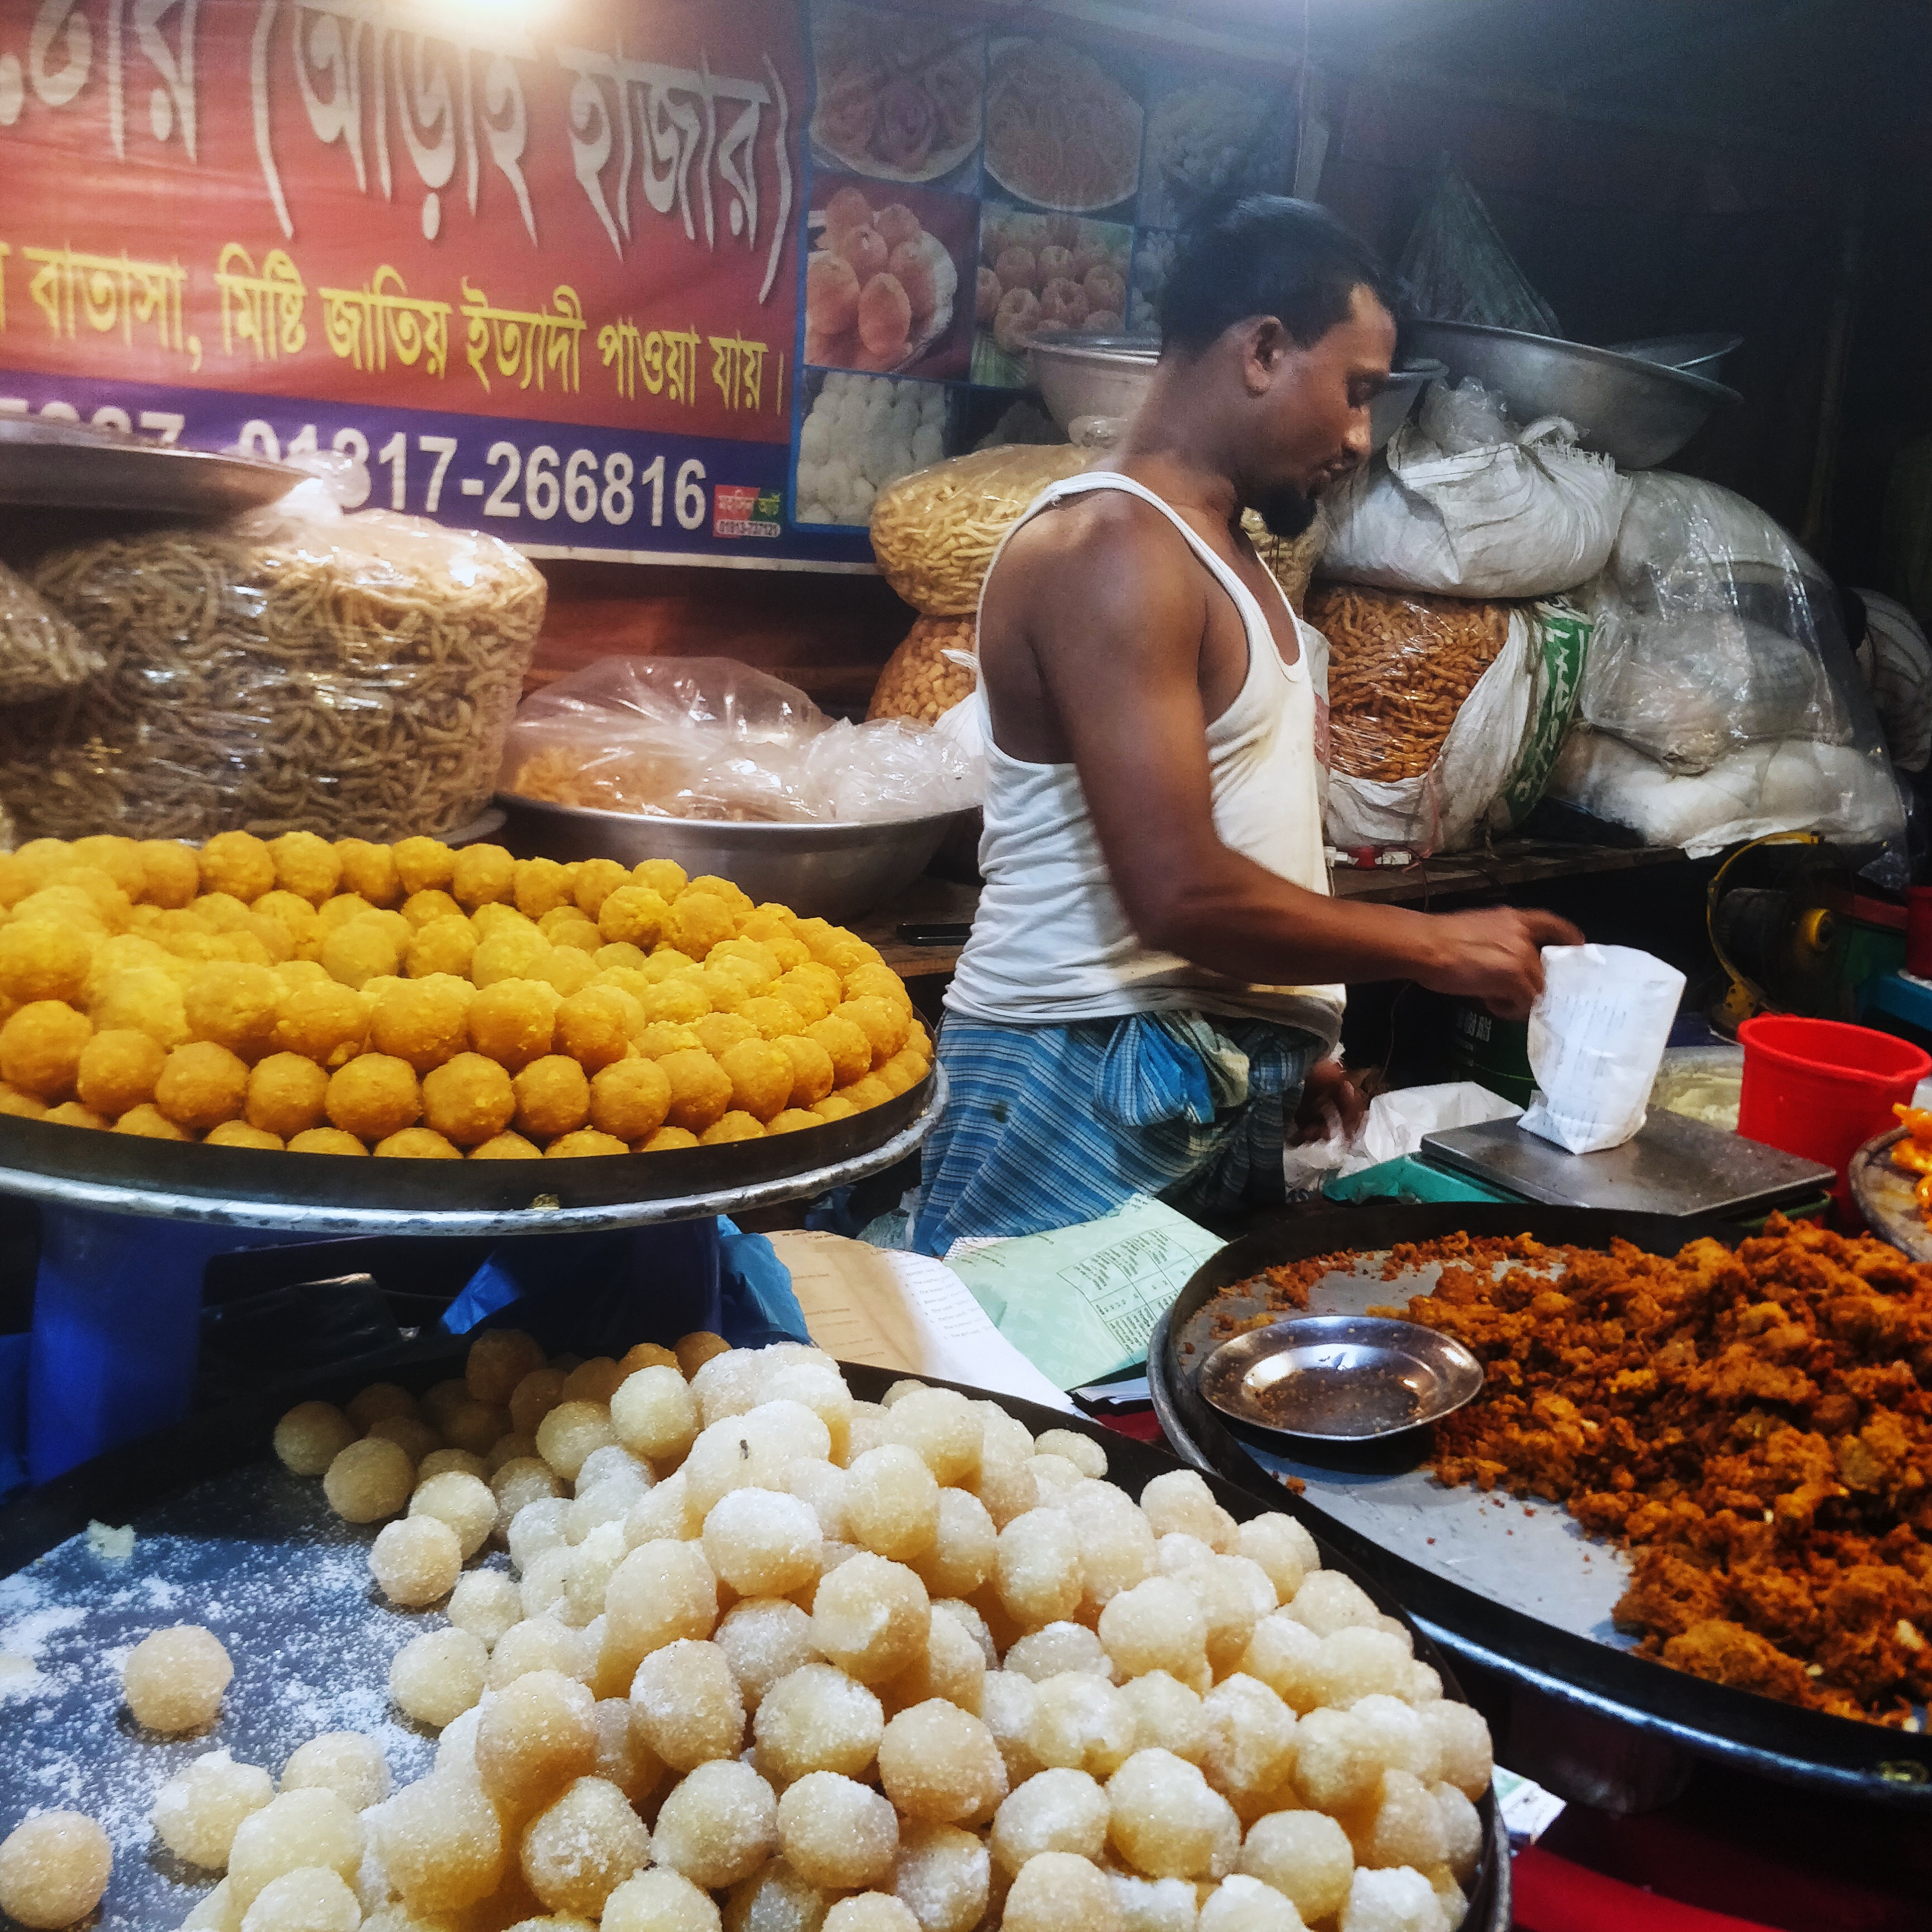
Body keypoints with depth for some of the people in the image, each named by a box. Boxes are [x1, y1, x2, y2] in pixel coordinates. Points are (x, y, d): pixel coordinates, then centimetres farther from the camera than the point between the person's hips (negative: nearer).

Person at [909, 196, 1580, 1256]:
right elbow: (1181, 894, -22)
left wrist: (1281, 1039, 17)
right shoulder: (1110, 549, -15)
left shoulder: (1217, 548, 18)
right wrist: (1433, 944, -11)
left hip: (1216, 1084, 9)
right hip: (1090, 1092, -9)